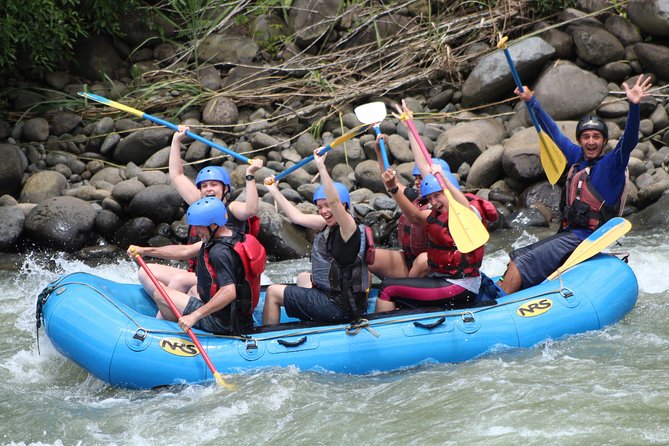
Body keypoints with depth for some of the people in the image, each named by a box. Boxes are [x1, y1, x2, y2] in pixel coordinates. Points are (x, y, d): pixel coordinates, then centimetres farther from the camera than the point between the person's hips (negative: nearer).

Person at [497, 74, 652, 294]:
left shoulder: (611, 164, -8)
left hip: (585, 239, -8)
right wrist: (531, 101, 35)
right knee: (515, 259, 5)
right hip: (568, 234, 8)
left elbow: (629, 141, -27)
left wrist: (634, 106, -43)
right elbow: (554, 131, 26)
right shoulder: (577, 157, 12)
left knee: (520, 266, -16)